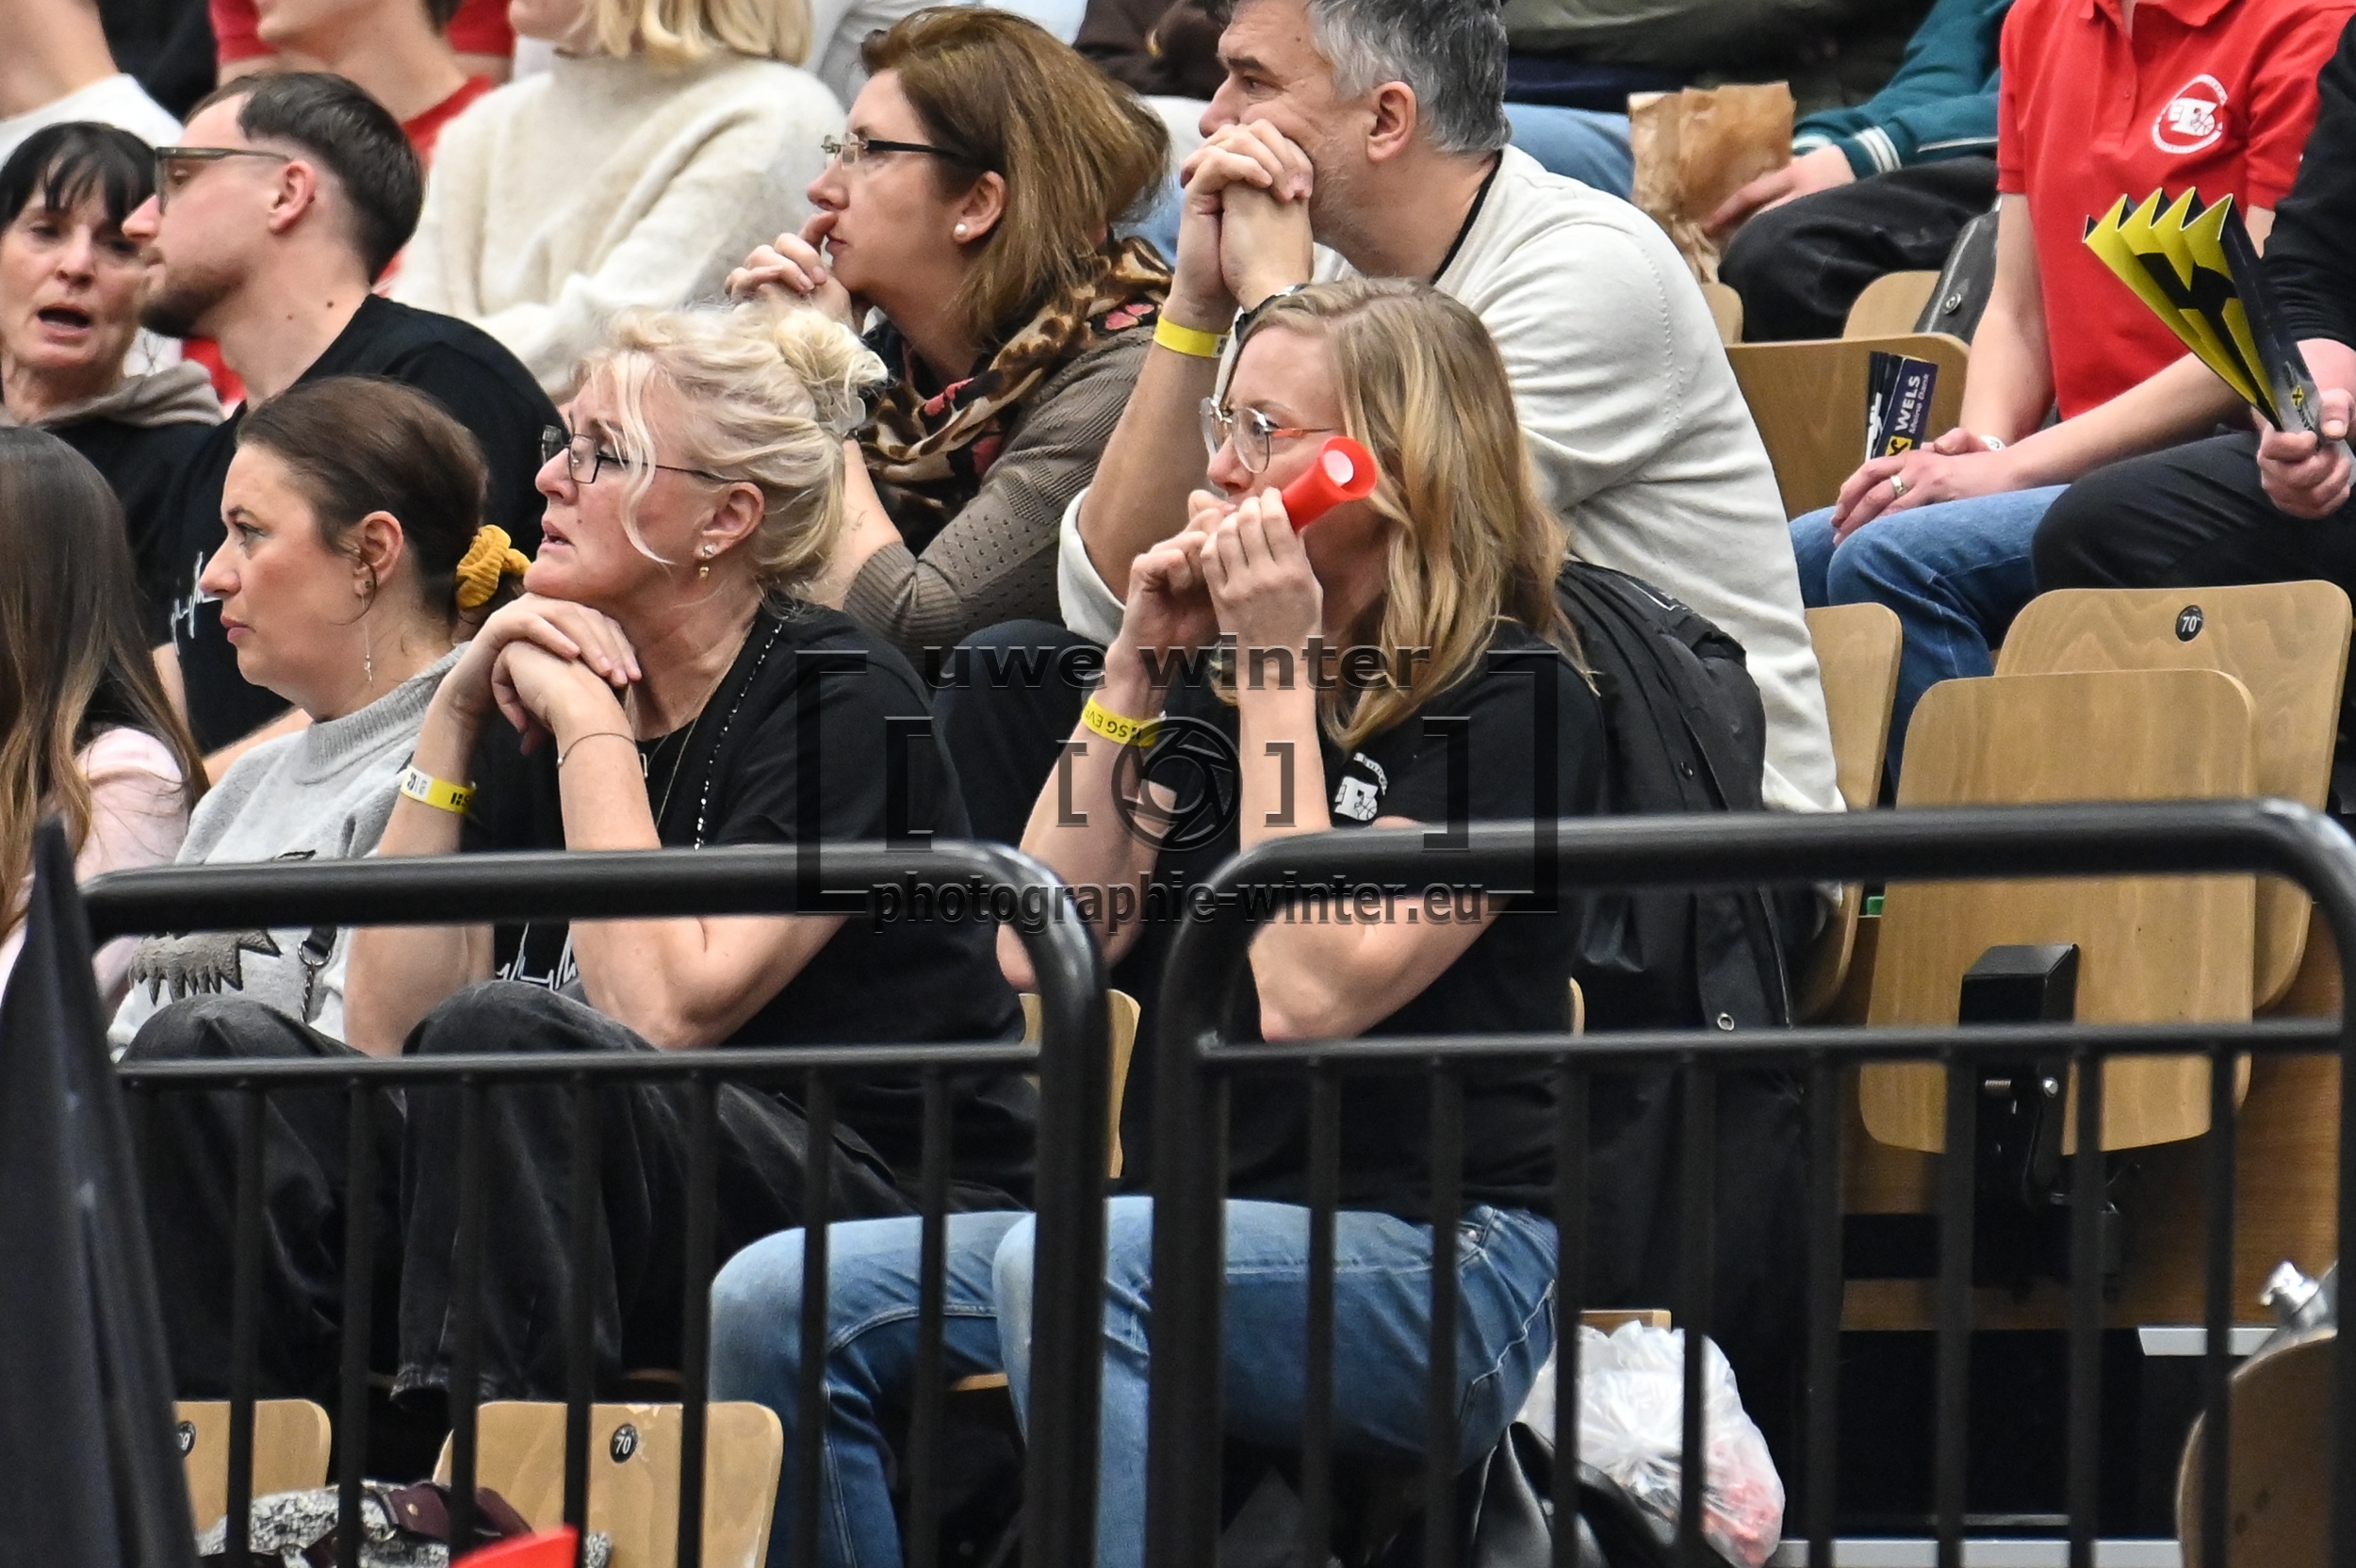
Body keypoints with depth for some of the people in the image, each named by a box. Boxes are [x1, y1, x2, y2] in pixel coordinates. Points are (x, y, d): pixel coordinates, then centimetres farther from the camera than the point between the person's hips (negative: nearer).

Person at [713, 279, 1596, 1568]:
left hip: (1435, 1268, -7)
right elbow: (1040, 950, 9)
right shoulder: (1213, 672, 17)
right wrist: (1136, 669, 3)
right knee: (777, 1304, -14)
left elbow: (1310, 992, -18)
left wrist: (1278, 678, -12)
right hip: (1190, 1231, 7)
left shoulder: (1515, 700, -6)